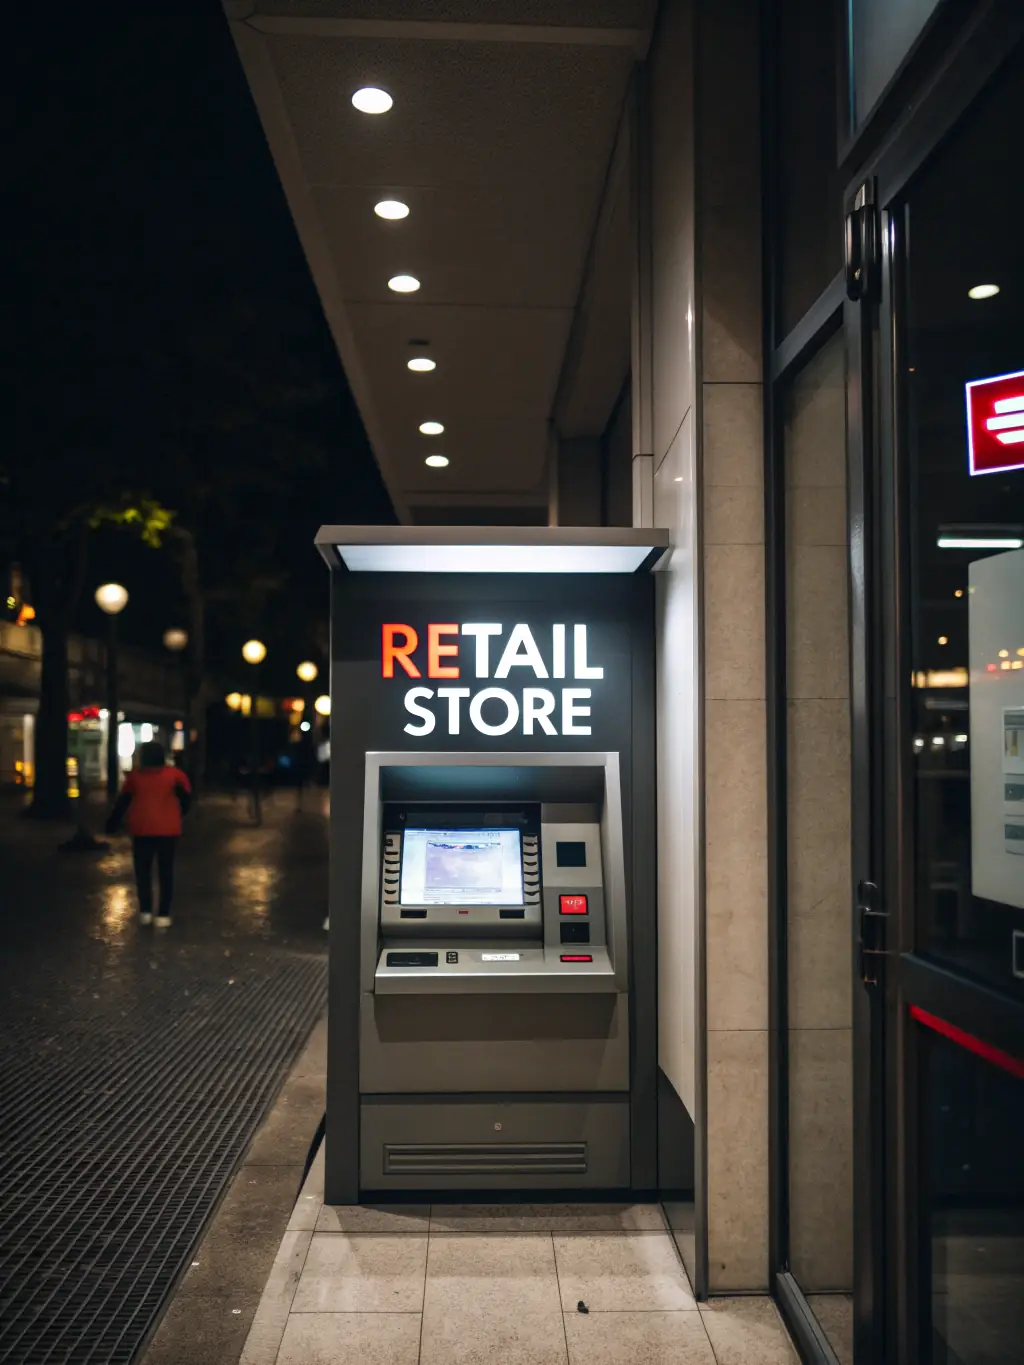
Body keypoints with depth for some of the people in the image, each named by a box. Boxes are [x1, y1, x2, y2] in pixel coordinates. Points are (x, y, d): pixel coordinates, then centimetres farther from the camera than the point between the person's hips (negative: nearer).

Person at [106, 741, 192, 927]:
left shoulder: (135, 775, 2)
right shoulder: (175, 775, 0)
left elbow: (123, 802, 4)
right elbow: (186, 799, -5)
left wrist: (113, 824, 12)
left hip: (142, 830, 0)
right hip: (168, 830, 0)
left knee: (143, 871, 14)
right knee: (165, 872, 7)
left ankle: (145, 912, 10)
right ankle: (163, 915, 2)